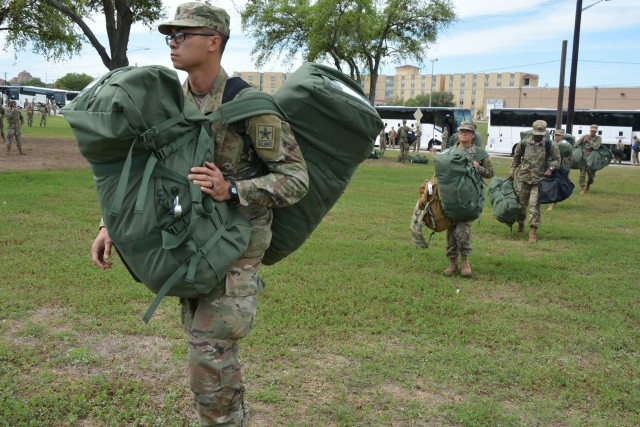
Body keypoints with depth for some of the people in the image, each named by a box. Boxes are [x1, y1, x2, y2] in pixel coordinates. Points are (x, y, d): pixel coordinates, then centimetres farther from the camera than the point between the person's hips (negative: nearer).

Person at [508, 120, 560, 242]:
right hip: (523, 178, 2)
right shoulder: (523, 144, -2)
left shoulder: (549, 146, -4)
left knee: (534, 205, -10)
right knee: (521, 203, 10)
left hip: (539, 180, -2)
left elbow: (556, 159, 8)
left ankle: (533, 231, -5)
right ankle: (520, 225, 33)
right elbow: (516, 157, 14)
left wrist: (550, 169, -9)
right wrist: (512, 170, 10)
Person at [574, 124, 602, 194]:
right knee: (582, 174, -4)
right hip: (583, 158, 1)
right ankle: (582, 189, -1)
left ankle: (588, 186, 30)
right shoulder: (585, 136, 10)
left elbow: (596, 146, -12)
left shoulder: (598, 138, 6)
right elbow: (576, 144, 11)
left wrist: (589, 141, -7)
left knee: (591, 175, 4)